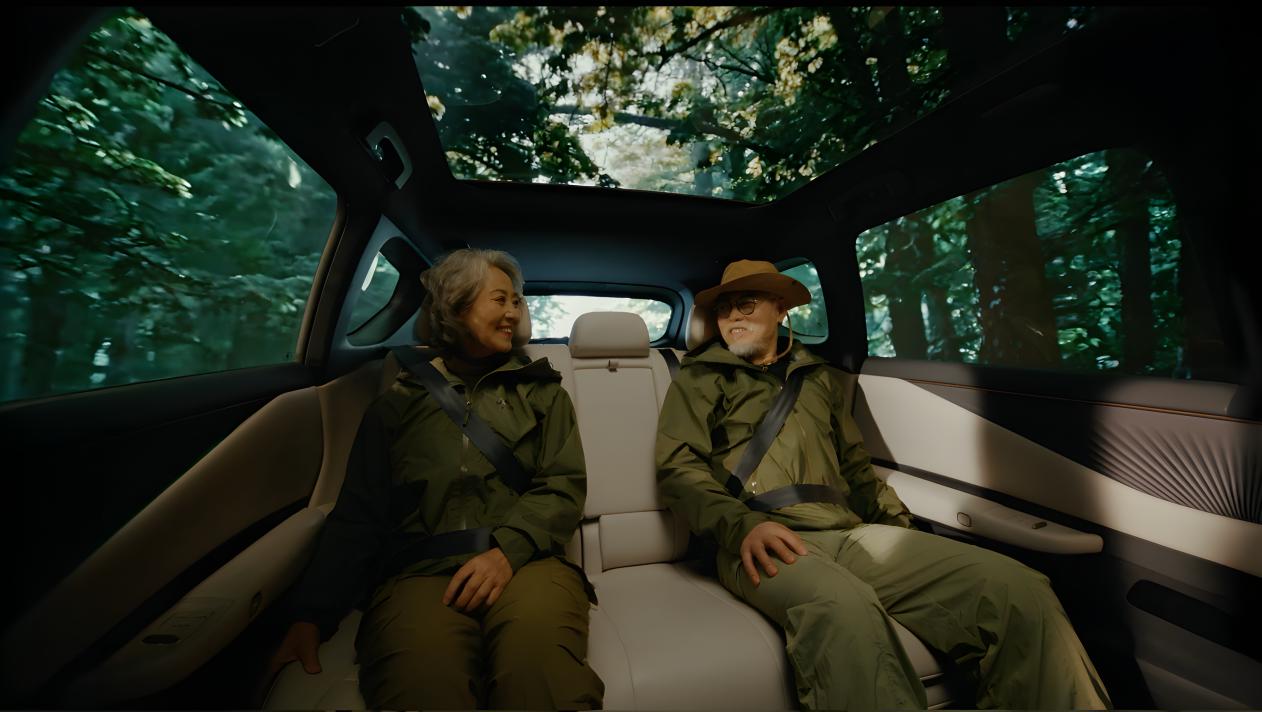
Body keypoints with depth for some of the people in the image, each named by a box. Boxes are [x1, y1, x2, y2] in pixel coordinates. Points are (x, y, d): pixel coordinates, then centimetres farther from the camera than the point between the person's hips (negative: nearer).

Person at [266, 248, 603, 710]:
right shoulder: (398, 403, 14)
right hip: (419, 570, 1)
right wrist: (312, 615, 1)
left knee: (539, 657, -32)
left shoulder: (541, 391, 14)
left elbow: (564, 486, 4)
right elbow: (357, 515, 13)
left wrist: (509, 549, -13)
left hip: (524, 562, 1)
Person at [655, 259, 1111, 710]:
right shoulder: (700, 378, 10)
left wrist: (899, 527, 7)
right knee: (843, 609, -38)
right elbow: (677, 467, 0)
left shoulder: (822, 377, 24)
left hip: (849, 532, 5)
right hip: (766, 543, -4)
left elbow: (855, 464, 25)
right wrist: (742, 525, -18)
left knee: (1018, 590, -16)